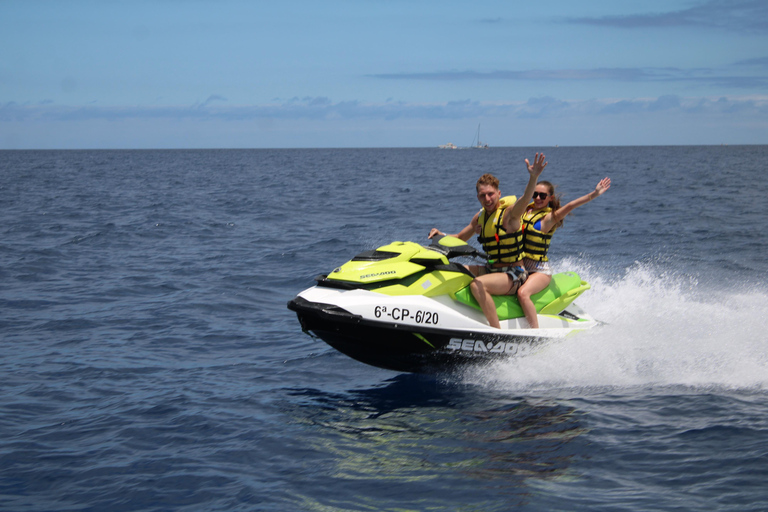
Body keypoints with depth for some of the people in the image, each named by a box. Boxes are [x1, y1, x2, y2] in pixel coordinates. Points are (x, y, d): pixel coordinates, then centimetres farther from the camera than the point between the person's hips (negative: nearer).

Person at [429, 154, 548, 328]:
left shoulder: (509, 213, -13)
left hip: (513, 275, -9)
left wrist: (533, 177, -55)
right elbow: (460, 238, 24)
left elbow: (525, 199, -36)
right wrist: (442, 235, 3)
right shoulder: (480, 217, 10)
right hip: (491, 269, 9)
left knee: (477, 284, -33)